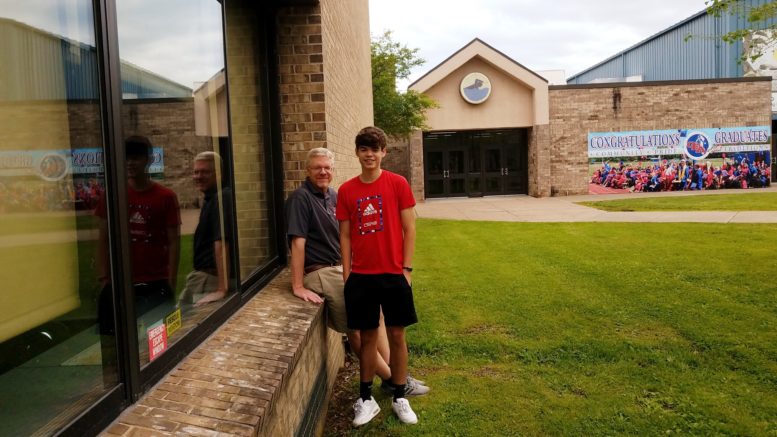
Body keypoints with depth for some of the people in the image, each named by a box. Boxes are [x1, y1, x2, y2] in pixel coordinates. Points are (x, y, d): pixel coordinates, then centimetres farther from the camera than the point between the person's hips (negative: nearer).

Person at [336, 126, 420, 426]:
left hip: (393, 274, -1)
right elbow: (345, 235, 5)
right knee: (367, 336, 10)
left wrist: (406, 268, -6)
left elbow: (409, 229, -2)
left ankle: (400, 398, 24)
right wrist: (346, 275, 2)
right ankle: (366, 399, 24)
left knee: (397, 335, 8)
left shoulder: (398, 184, -3)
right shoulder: (346, 190, 2)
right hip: (360, 277, 1)